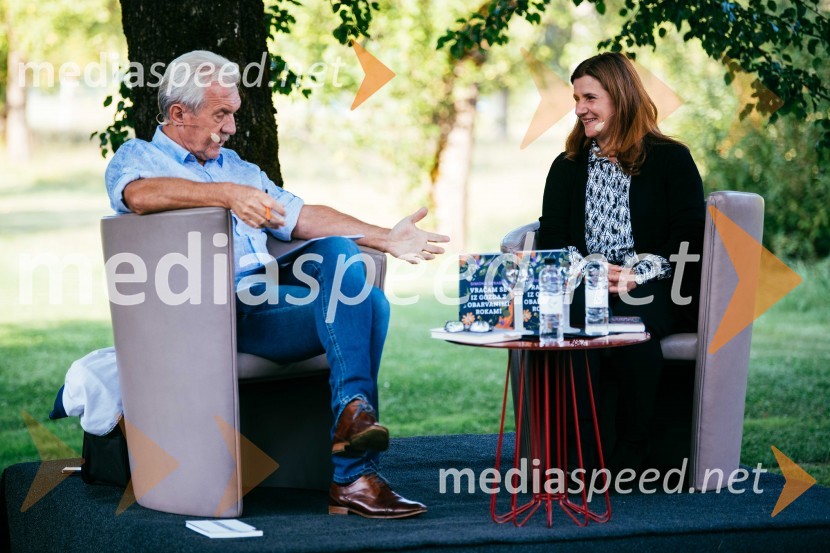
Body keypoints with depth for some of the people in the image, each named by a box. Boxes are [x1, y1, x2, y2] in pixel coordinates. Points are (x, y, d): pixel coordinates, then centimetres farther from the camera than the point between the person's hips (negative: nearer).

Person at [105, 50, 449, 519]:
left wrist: (386, 238, 15)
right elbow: (140, 195, -16)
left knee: (338, 249, -23)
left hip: (270, 294, 7)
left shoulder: (234, 166, 34)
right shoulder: (136, 157, 11)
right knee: (350, 304, -25)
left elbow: (304, 217, 27)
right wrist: (228, 194, -28)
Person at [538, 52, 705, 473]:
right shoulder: (568, 166, 22)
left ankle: (628, 456, -24)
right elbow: (551, 236, 12)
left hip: (652, 289, -2)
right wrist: (584, 269, -11)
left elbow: (689, 237, -1)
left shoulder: (671, 158, 9)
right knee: (571, 317, -34)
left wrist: (636, 275, -16)